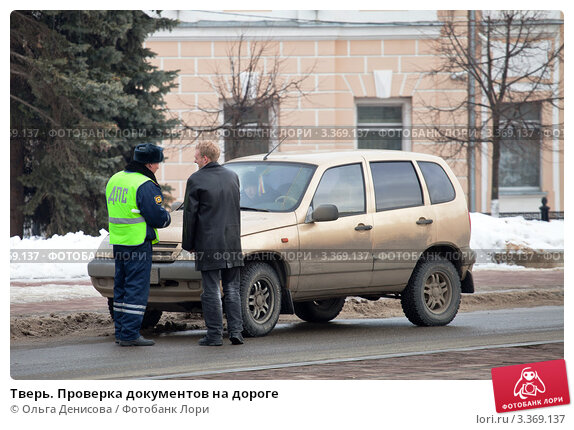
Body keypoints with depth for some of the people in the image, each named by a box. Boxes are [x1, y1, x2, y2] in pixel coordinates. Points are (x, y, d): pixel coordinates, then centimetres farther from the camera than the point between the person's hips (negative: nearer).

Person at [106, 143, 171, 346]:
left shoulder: (115, 179, 12)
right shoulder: (145, 185, -15)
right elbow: (157, 217, -17)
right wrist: (167, 217, 7)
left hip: (118, 242, 8)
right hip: (138, 243, -8)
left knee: (121, 287, 14)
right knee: (137, 288, -5)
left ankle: (121, 331, 17)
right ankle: (130, 334, -7)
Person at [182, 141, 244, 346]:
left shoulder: (196, 180, -9)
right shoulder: (232, 176, 9)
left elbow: (190, 215, -6)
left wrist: (189, 244, 3)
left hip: (208, 243, -5)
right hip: (232, 242, 5)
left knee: (211, 291, -1)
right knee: (232, 289, 10)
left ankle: (215, 334, -1)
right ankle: (236, 331, 7)